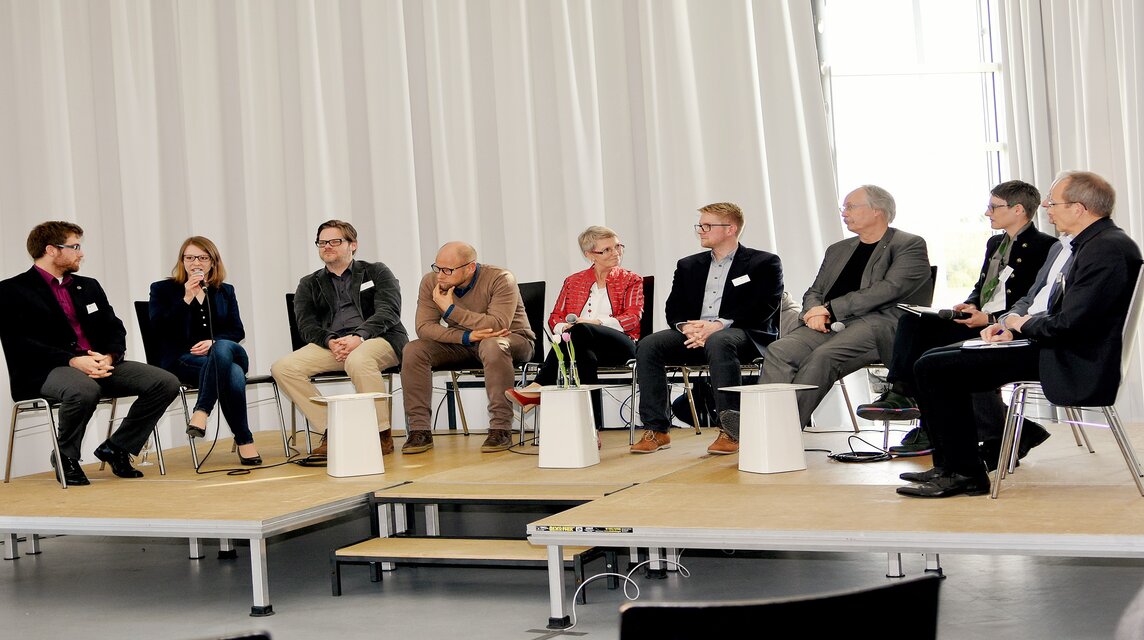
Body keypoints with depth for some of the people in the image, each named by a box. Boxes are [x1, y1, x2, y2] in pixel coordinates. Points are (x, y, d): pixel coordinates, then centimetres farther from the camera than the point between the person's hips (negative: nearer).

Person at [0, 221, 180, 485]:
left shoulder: (89, 287, 22)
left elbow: (115, 330, 17)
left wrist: (109, 357, -7)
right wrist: (72, 360, -21)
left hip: (100, 364, 6)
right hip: (45, 372, -6)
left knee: (166, 383, -14)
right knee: (85, 390, -41)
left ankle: (116, 447, 1)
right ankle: (66, 456, -13)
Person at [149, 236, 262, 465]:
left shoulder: (225, 291, 21)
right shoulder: (163, 290, 11)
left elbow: (237, 331, 11)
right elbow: (158, 330, -5)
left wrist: (214, 342, -11)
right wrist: (186, 299, -12)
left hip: (224, 352, 3)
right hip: (182, 359, -3)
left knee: (223, 348, -40)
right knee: (233, 373, -38)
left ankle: (202, 412, -45)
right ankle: (244, 440, -37)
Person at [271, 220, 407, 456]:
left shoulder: (377, 272, 12)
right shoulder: (309, 284, 20)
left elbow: (389, 311, -4)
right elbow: (306, 325, 6)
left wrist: (358, 337, -22)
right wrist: (330, 342, -17)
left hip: (378, 339, -4)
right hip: (330, 344, 4)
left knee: (358, 360, -40)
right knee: (282, 368, -21)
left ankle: (382, 434, -26)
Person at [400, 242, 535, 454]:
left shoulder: (501, 279, -22)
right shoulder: (431, 282, -9)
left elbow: (497, 325, -33)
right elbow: (424, 327, -16)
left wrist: (450, 309, -31)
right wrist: (467, 336, -31)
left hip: (513, 339, -4)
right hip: (460, 344, 4)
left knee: (492, 345, -40)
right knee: (414, 351, -19)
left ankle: (500, 430, -34)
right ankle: (419, 430, -16)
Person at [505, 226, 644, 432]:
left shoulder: (631, 281, 17)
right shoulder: (574, 282, 25)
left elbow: (633, 317, 1)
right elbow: (555, 317, 17)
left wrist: (597, 322, -16)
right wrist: (563, 328, -11)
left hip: (619, 344, -2)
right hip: (584, 345, 2)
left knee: (581, 331, -36)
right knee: (585, 355, -40)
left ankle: (539, 388, -39)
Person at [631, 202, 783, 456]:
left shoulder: (764, 263, 6)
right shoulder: (688, 266, 23)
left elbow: (763, 308, -8)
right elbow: (674, 309, 14)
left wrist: (719, 325, -21)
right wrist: (687, 327, -11)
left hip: (742, 333, -5)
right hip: (694, 335, 5)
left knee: (718, 342, -40)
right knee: (648, 346, -22)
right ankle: (656, 430, -20)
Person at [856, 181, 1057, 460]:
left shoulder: (1044, 247, -7)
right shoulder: (995, 243, 22)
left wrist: (990, 319, -20)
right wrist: (970, 305, 3)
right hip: (979, 322, 9)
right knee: (912, 321, -11)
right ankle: (903, 392, -22)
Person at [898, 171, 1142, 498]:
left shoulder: (1108, 249, -19)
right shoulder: (1080, 245, 15)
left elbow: (1070, 324, -26)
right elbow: (1032, 298, 22)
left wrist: (1023, 324, -8)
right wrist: (1010, 321, 1)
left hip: (1070, 361, -11)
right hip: (1037, 342, 11)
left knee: (934, 369, -15)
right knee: (932, 362, 9)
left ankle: (966, 474, -6)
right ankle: (950, 466, 12)